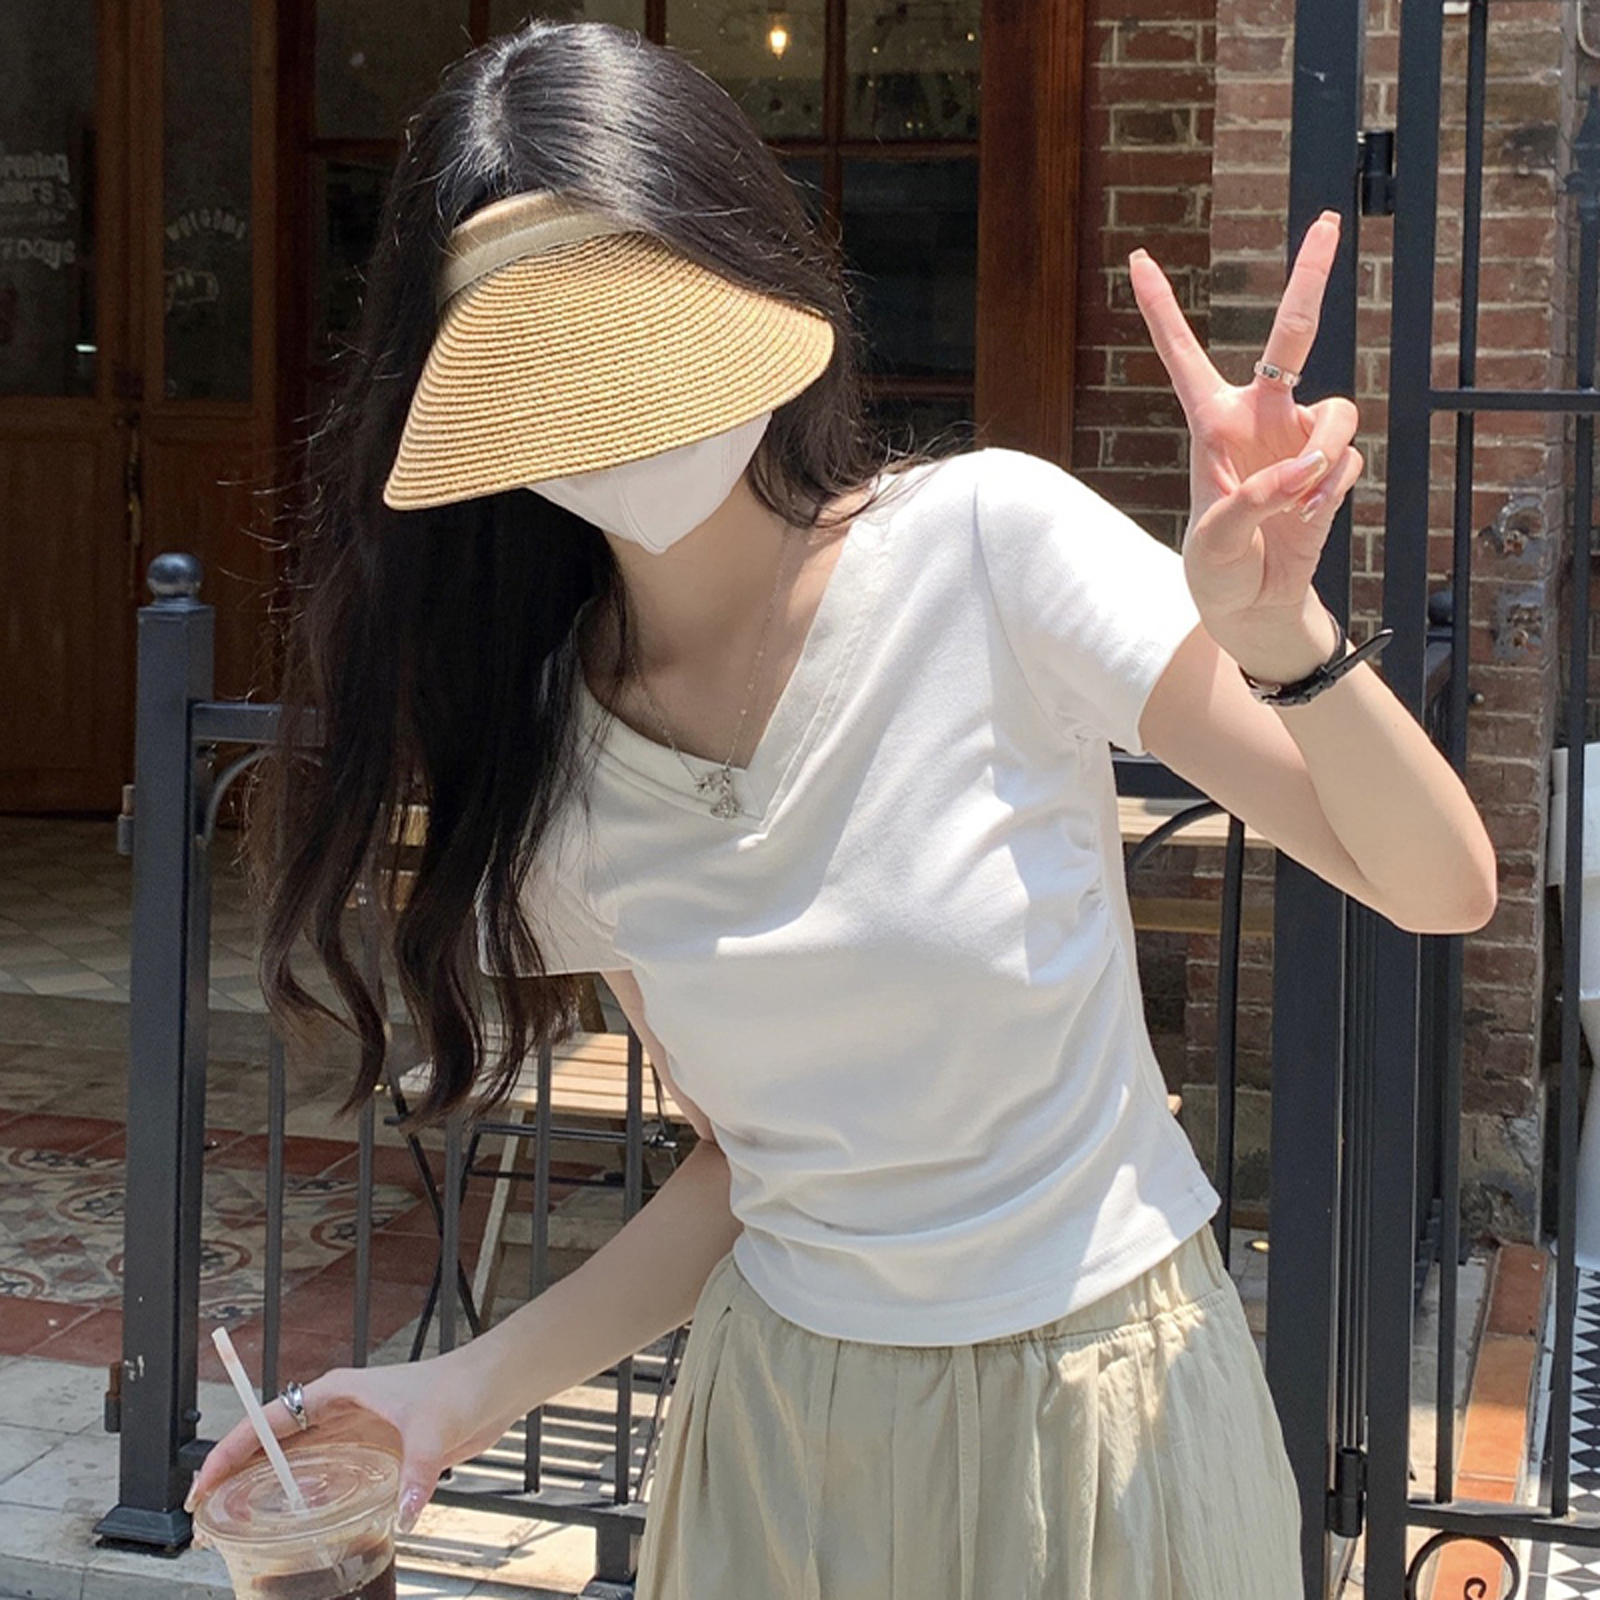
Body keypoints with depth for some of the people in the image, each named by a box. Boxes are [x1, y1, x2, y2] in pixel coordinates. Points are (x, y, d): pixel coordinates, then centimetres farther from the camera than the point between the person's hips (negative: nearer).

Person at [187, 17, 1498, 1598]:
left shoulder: (989, 542, -18)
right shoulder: (549, 757, -5)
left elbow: (1443, 887, -18)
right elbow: (743, 1164, 3)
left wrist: (1279, 632, -36)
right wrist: (468, 1389, -9)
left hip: (1101, 1411, -3)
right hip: (786, 1424, 3)